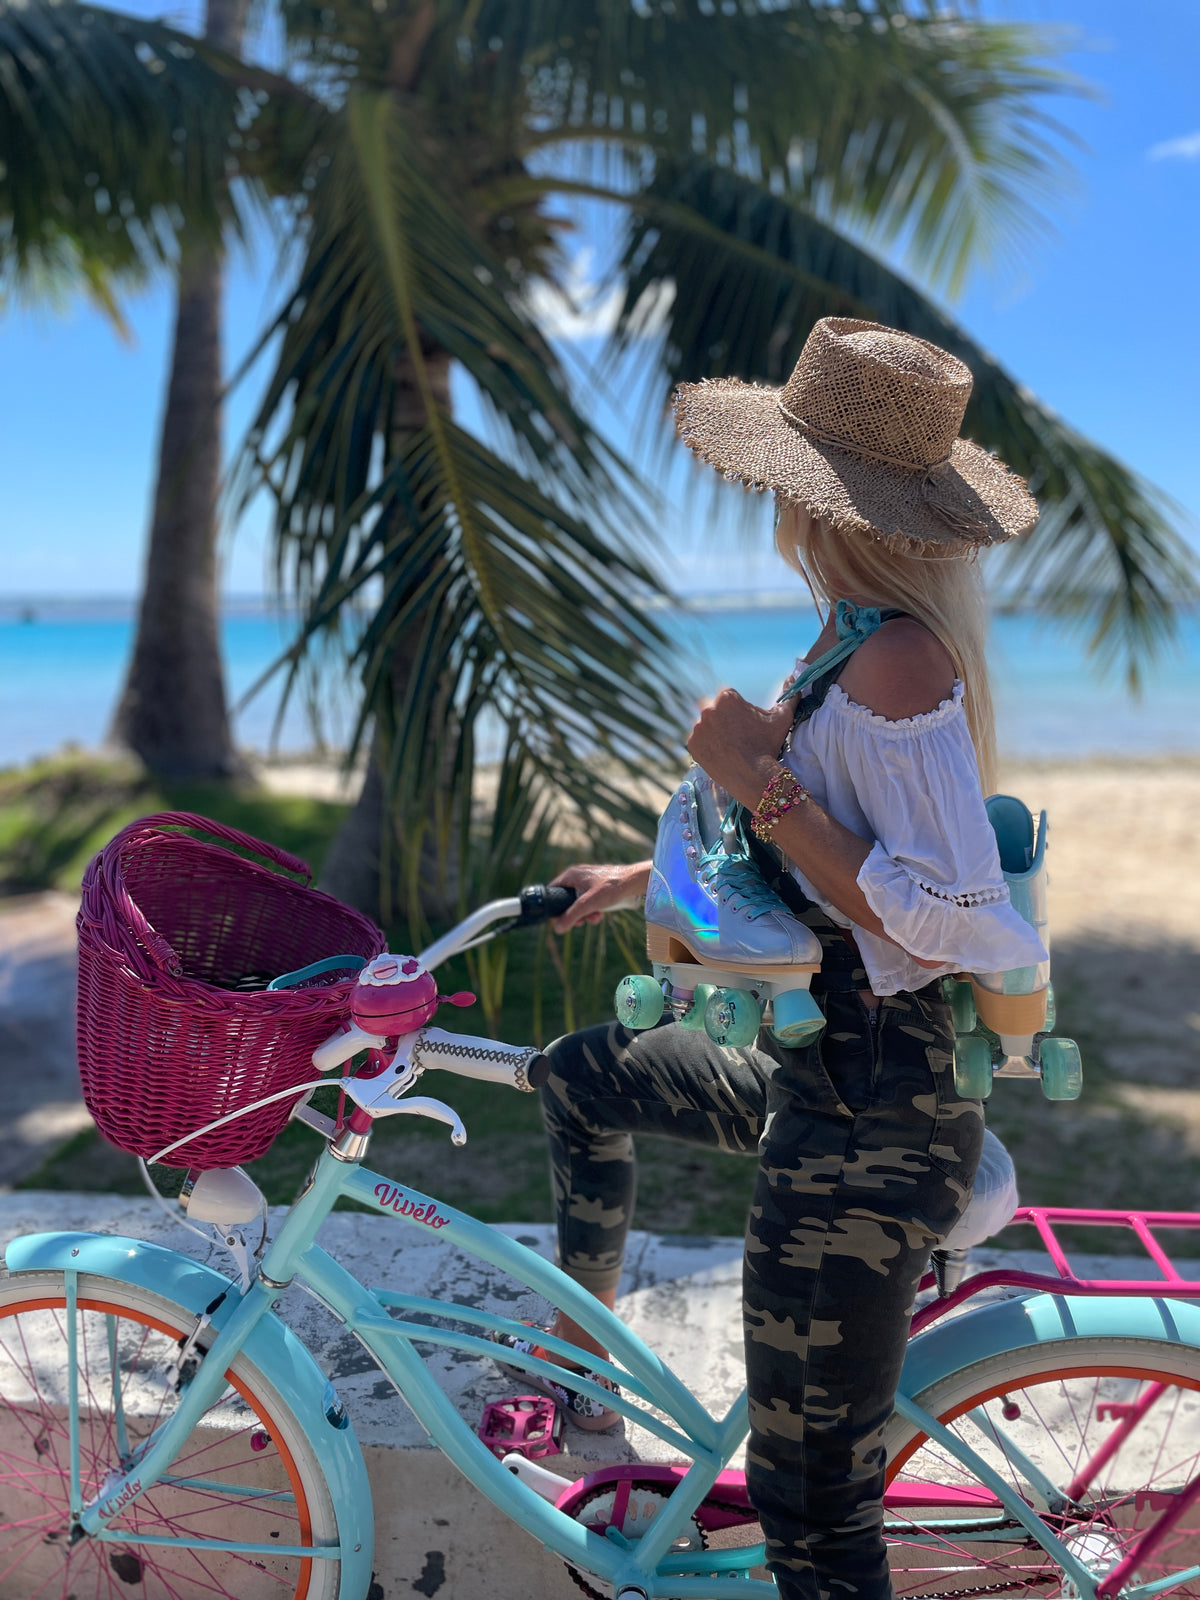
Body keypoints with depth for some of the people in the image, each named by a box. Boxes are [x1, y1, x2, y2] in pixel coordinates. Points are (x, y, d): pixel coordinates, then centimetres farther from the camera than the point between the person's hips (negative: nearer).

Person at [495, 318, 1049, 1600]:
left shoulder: (895, 660, -23)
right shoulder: (869, 639, 7)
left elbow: (937, 915, -27)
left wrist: (761, 782, -24)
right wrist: (646, 878, 25)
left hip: (872, 1119, -10)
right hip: (820, 1066, 10)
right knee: (582, 1075, 29)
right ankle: (578, 1371, 46)